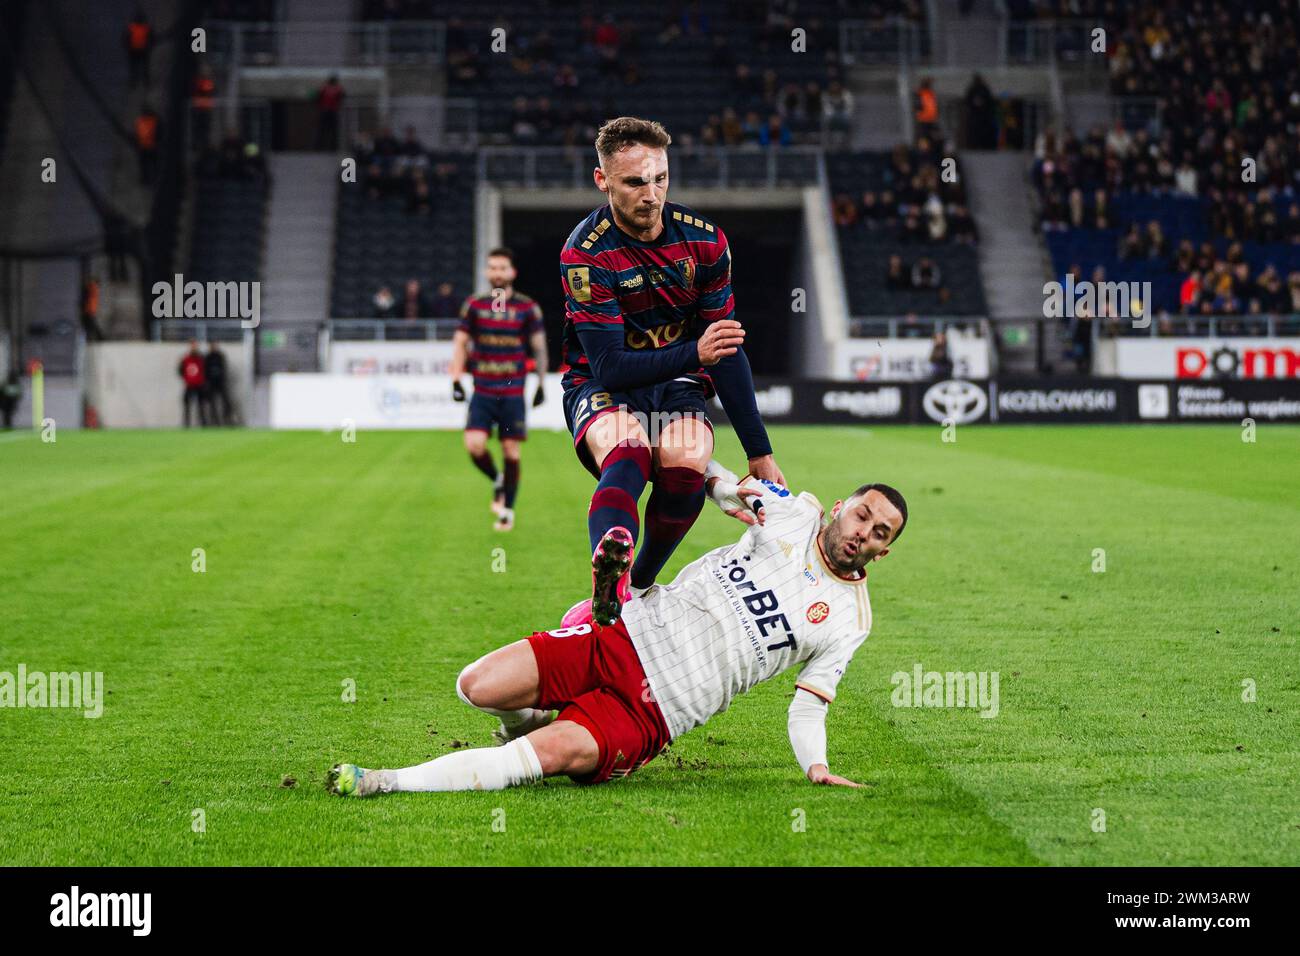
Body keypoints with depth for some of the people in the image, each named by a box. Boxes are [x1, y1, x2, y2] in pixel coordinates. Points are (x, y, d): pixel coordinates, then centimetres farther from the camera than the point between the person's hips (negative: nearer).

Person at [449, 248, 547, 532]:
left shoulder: (528, 308, 1)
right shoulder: (474, 305, 4)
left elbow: (539, 347, 6)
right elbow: (460, 342, 8)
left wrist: (540, 385, 3)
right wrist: (456, 380, -1)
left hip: (513, 392, -1)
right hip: (482, 391, 1)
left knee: (511, 452, -1)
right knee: (474, 445, -15)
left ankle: (508, 509, 14)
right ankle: (497, 481, 16)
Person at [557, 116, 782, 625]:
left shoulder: (703, 240, -5)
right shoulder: (585, 254, -18)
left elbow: (727, 351, 1)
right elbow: (610, 365, -20)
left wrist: (760, 453, 0)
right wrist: (695, 353, -35)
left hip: (677, 383, 3)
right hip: (601, 385, -3)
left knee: (685, 461, -31)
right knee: (627, 455, -37)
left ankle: (641, 585, -9)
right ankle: (607, 598, -57)